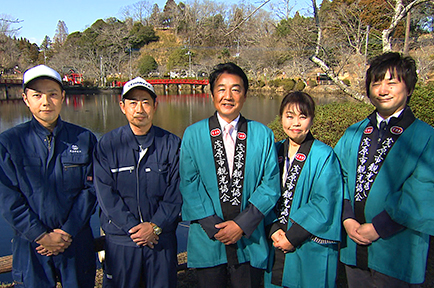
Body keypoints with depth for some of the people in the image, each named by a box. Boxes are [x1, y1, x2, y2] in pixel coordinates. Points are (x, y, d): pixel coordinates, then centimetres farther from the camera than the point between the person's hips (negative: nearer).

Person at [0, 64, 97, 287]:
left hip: (77, 242, 1)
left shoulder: (84, 139, -2)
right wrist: (41, 236, -11)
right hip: (30, 245, 0)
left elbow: (91, 188, -4)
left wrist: (67, 232, -9)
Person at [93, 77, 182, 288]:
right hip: (120, 239, 0)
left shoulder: (171, 144, -2)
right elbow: (106, 193, -7)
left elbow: (176, 193, -4)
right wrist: (131, 228, -12)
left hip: (162, 237, 1)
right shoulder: (107, 144, -3)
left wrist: (155, 226, -12)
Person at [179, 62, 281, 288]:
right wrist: (212, 225, -12)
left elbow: (270, 185, -3)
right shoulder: (193, 134, -1)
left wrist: (243, 224, -12)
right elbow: (188, 184, -4)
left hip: (250, 239, 1)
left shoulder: (262, 135, 0)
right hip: (208, 241, 0)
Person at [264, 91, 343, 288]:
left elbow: (324, 204, -14)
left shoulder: (324, 156, -11)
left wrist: (293, 236, -15)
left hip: (311, 248, -3)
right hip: (277, 243, 4)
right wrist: (274, 228, -10)